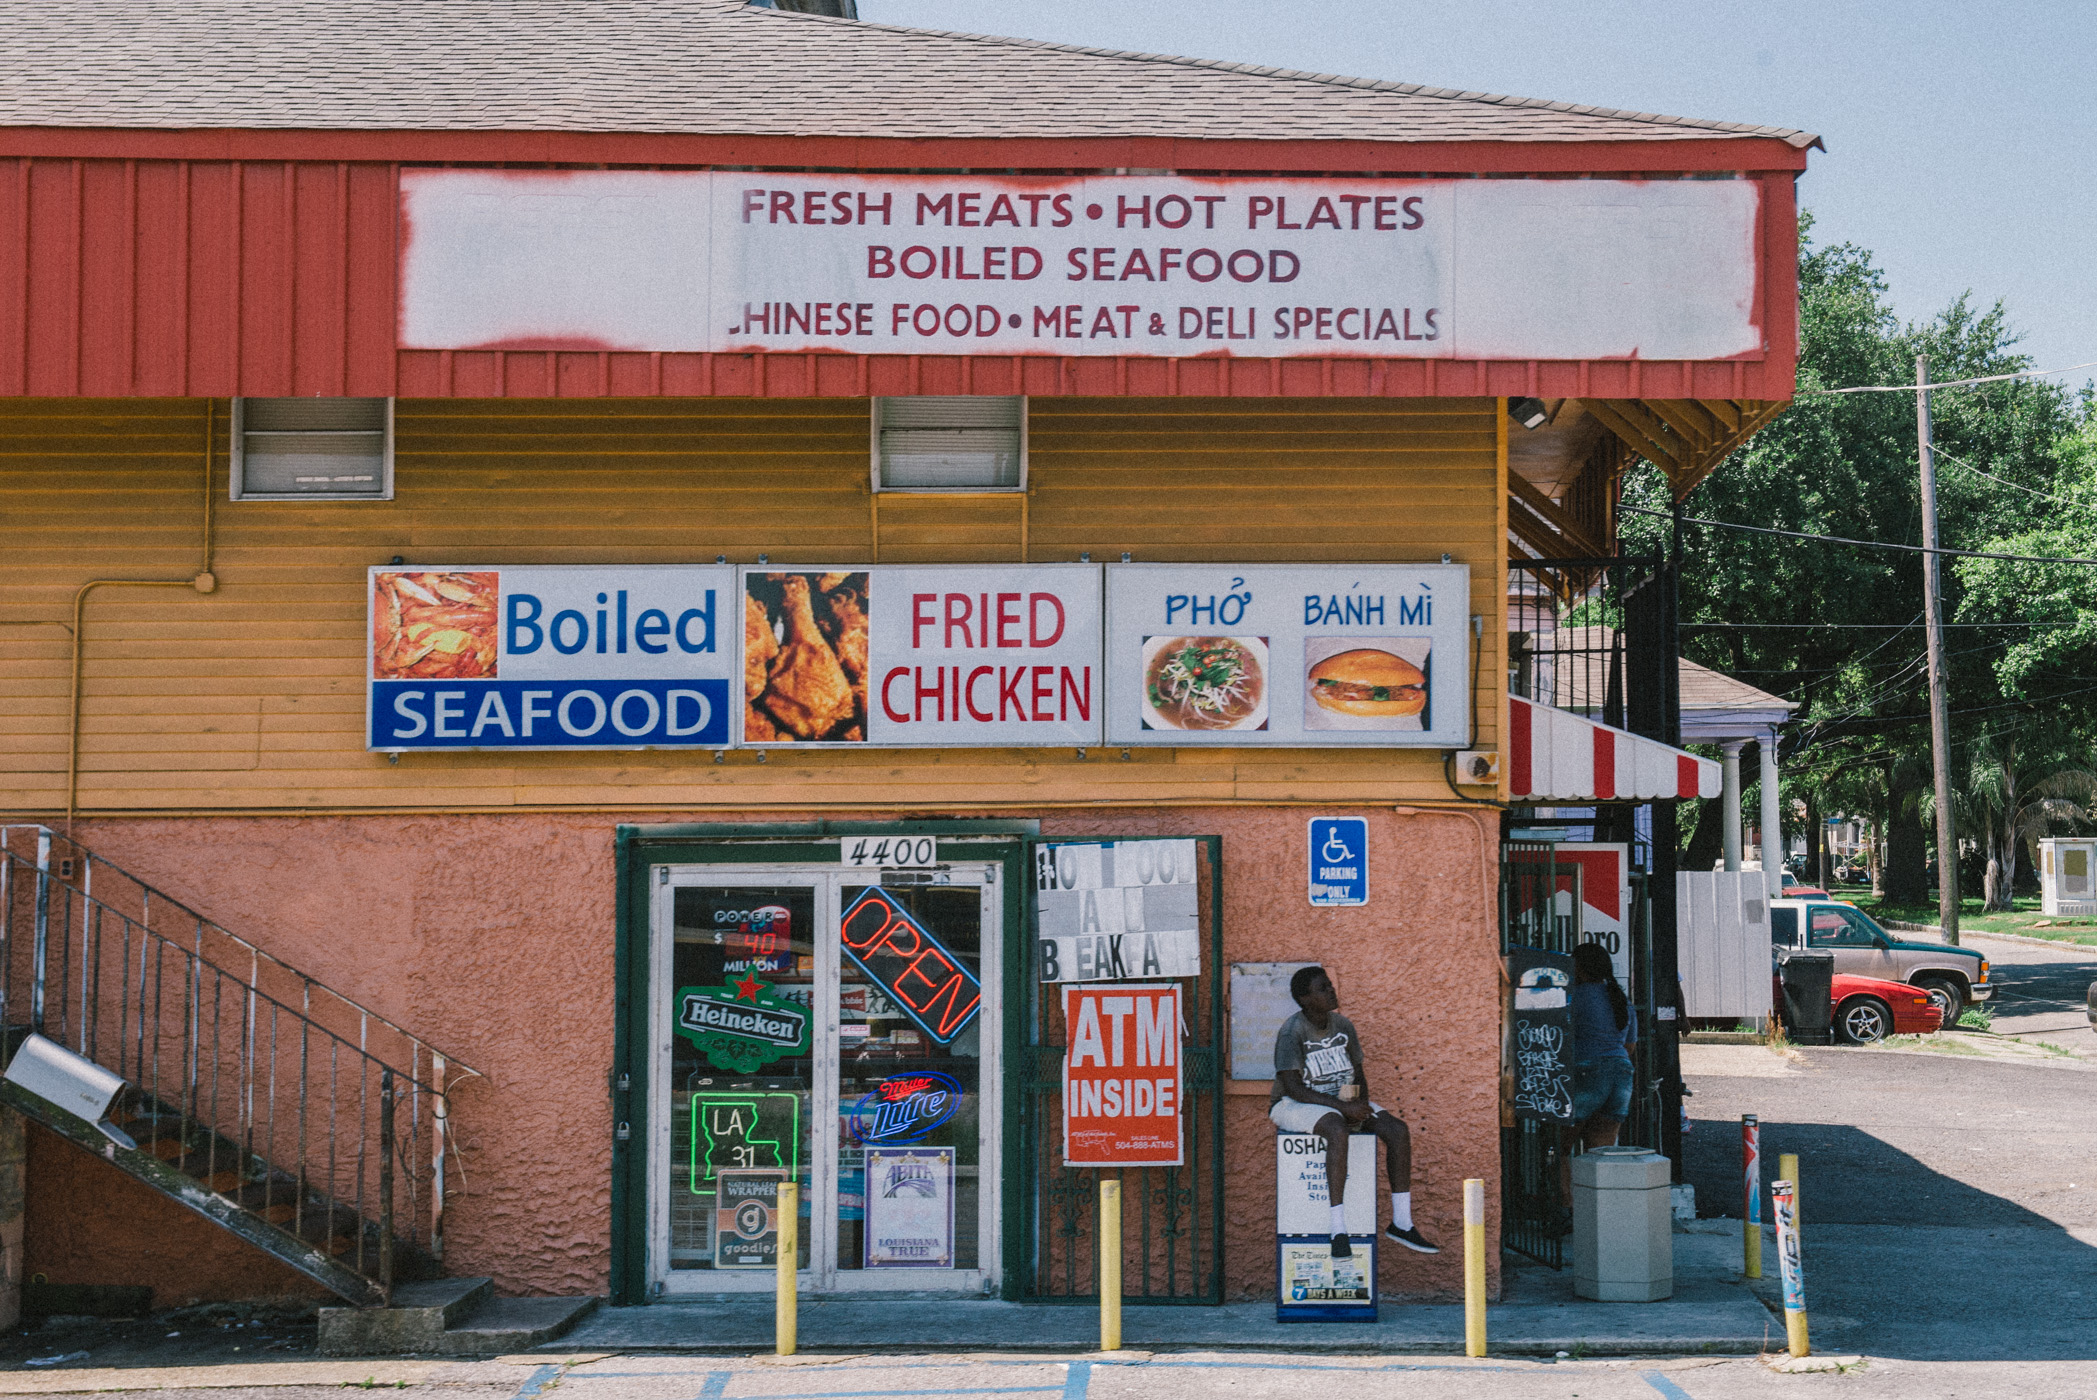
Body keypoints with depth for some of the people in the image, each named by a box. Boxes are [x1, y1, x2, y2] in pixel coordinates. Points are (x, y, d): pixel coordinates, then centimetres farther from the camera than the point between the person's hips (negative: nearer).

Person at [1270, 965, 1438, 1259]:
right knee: (1338, 1131, -39)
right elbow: (1293, 1088, -23)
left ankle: (1401, 1222, -8)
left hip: (1342, 1100, 7)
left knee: (1398, 1130, -14)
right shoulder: (1292, 1032, -17)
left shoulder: (1343, 1025, 4)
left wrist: (1362, 1105, -11)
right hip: (1295, 1105, -7)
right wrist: (1344, 1107, -28)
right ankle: (1339, 1231, -41)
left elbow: (1358, 1074, 11)